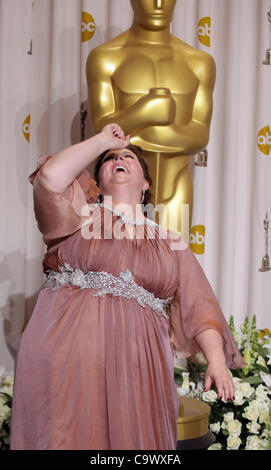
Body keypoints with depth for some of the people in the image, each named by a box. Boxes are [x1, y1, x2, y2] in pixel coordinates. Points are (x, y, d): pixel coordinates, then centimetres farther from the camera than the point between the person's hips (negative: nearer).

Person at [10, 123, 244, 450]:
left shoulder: (169, 243, 16)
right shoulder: (81, 212, 11)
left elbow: (199, 306, 9)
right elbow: (51, 176, -9)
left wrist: (218, 361, -5)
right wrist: (103, 140, 4)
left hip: (137, 372, 2)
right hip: (67, 362, -2)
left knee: (134, 438, 1)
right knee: (71, 436, -5)